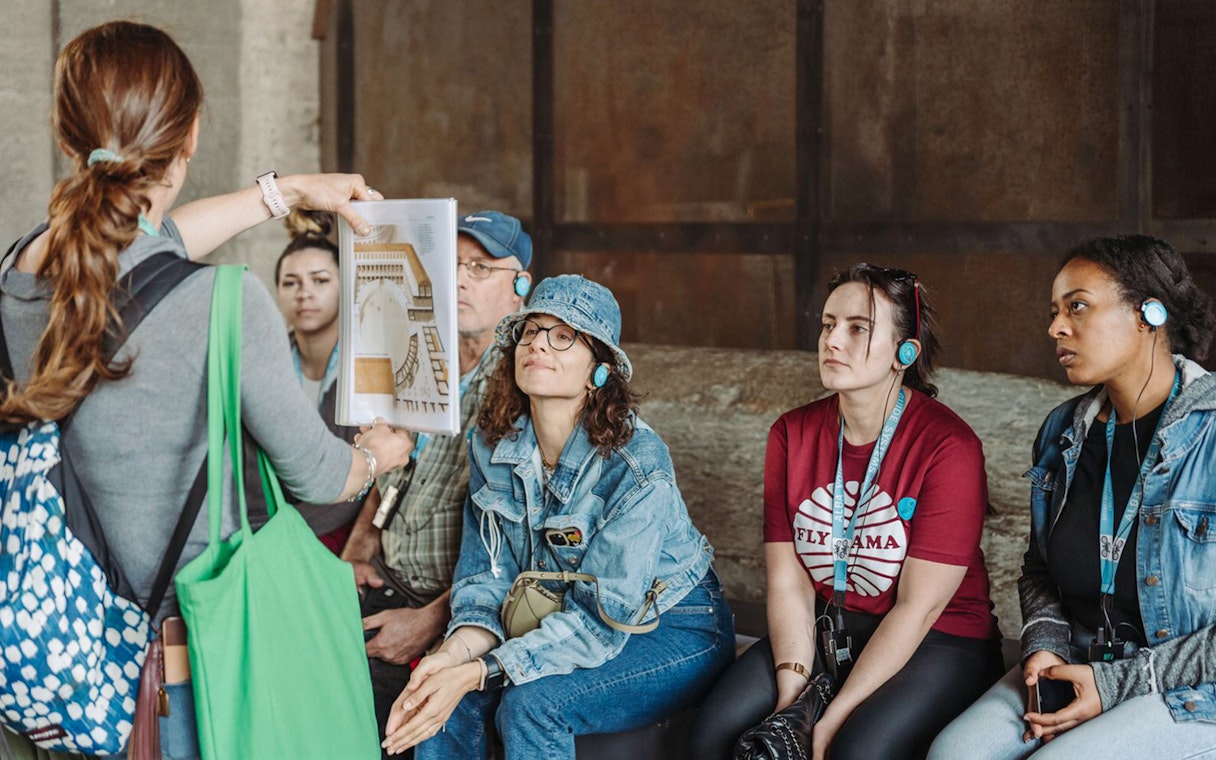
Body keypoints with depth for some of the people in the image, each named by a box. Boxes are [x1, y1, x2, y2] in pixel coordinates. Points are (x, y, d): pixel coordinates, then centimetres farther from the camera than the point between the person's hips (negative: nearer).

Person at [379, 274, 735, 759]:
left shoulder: (636, 465, -26)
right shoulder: (493, 446, -6)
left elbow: (600, 621, -26)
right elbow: (487, 574, -3)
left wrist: (476, 673, -33)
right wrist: (454, 653, -24)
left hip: (674, 634, -5)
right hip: (560, 622, 6)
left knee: (532, 700, -29)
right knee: (440, 696, -17)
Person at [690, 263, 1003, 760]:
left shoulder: (949, 446, -15)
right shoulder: (791, 434, 1)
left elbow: (919, 607, -17)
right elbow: (789, 582, -3)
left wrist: (833, 720, -21)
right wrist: (791, 689, -18)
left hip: (935, 642, -4)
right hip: (822, 633, 5)